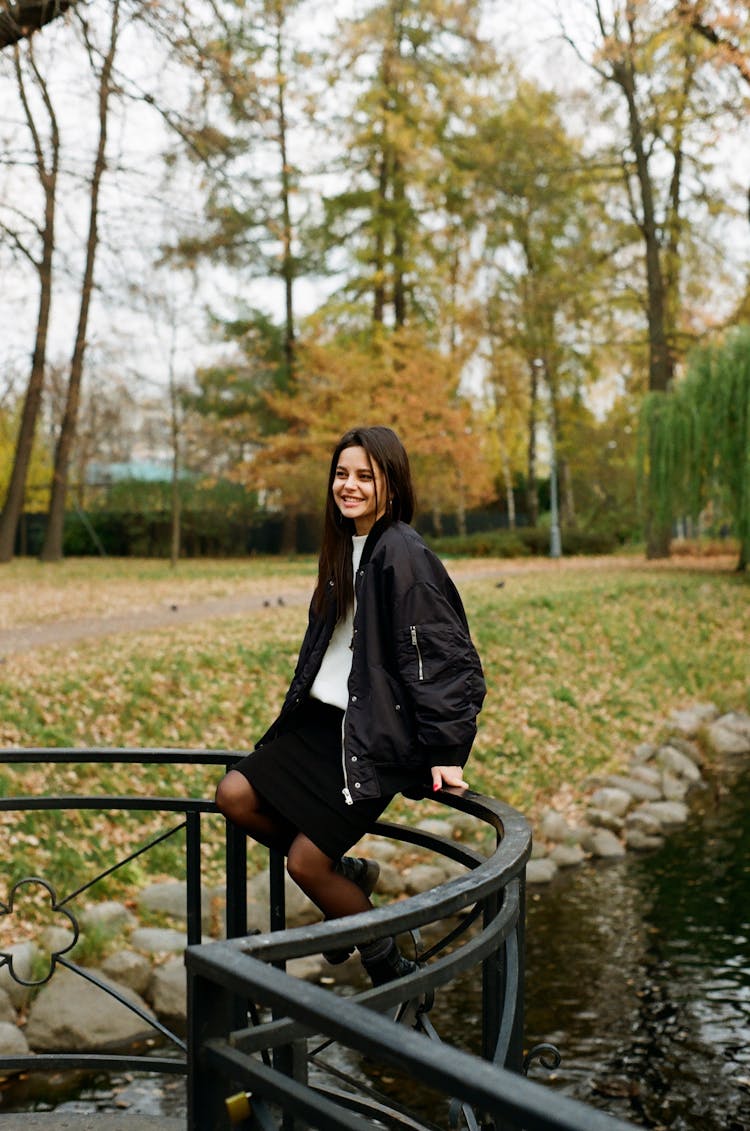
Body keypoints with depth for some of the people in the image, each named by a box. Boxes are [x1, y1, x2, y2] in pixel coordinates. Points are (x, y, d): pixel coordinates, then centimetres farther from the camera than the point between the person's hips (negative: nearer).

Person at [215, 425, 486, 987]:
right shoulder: (345, 548, 11)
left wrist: (445, 751, -17)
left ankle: (392, 970, 14)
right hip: (322, 719, 9)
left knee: (305, 861, -9)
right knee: (235, 796, -5)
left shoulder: (403, 554, -16)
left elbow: (446, 657, -17)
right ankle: (348, 872, 16)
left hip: (376, 736, -8)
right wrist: (303, 706, 24)